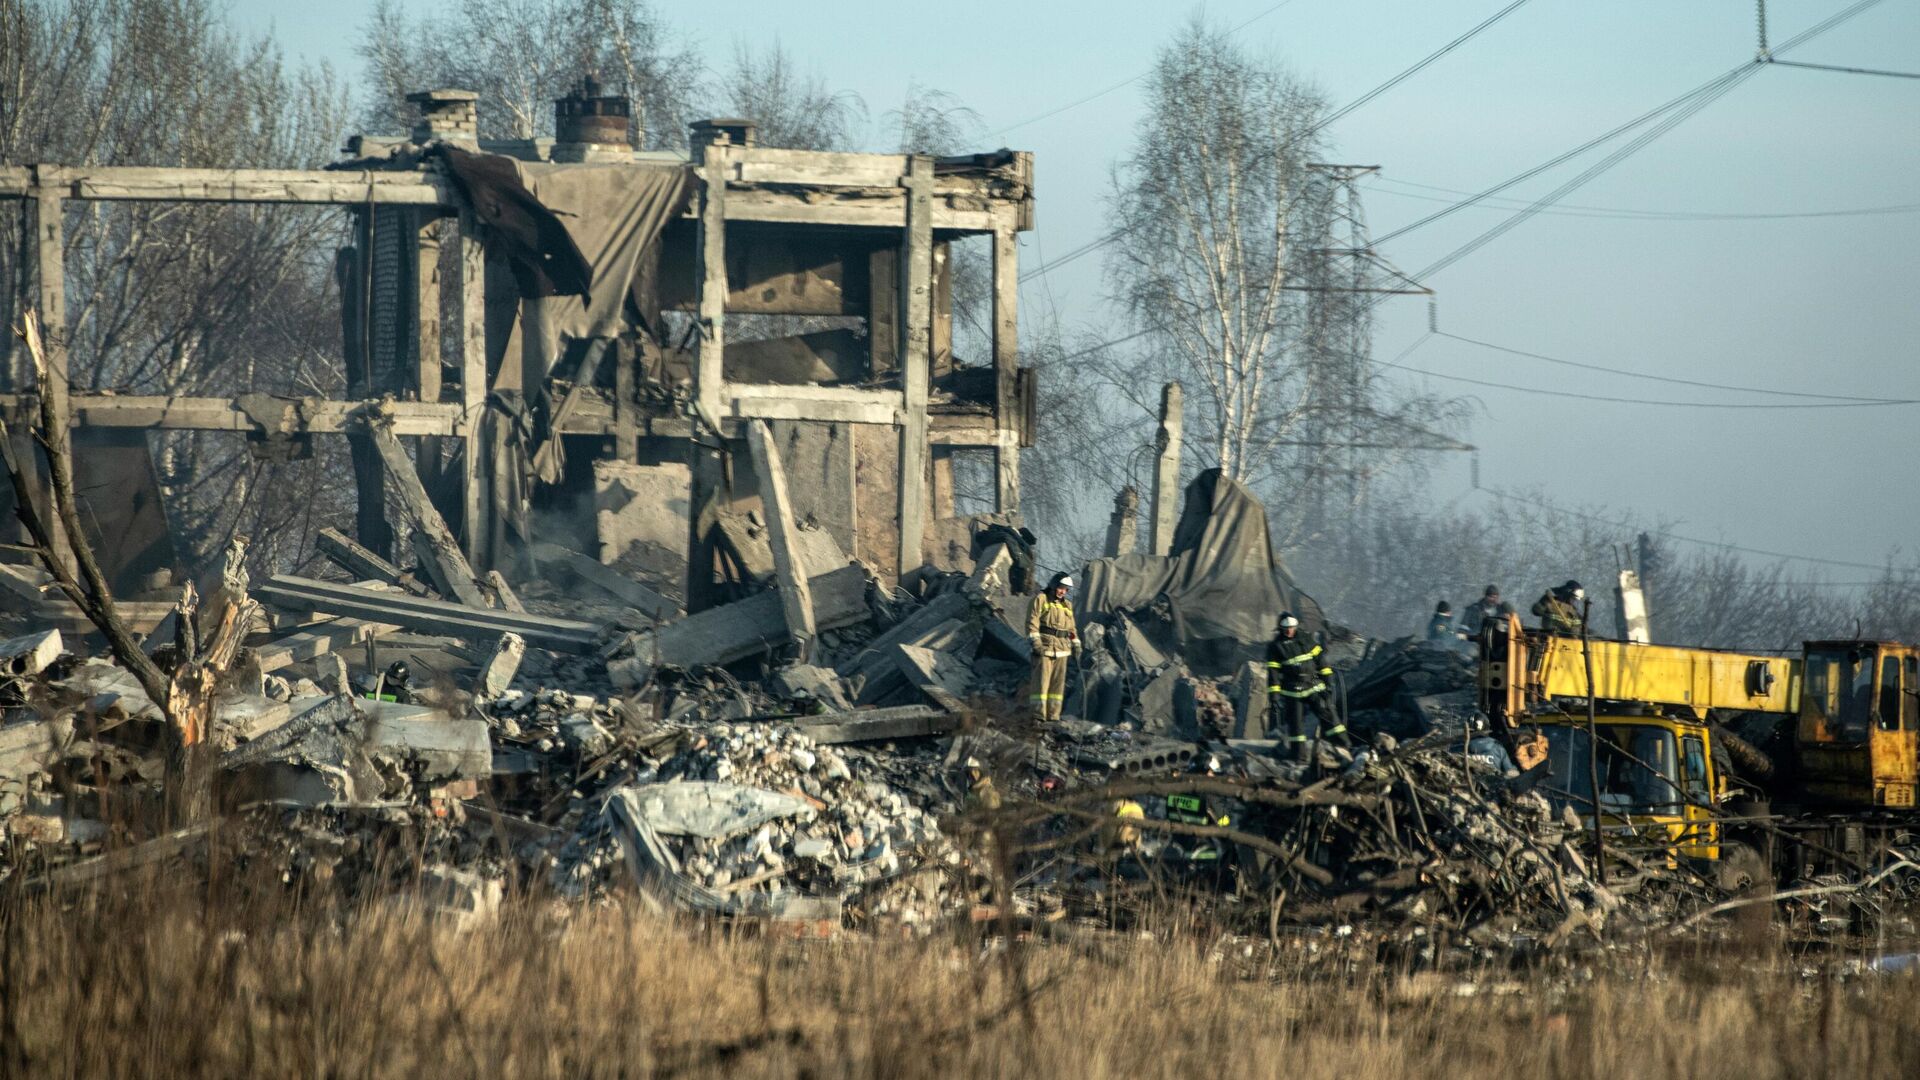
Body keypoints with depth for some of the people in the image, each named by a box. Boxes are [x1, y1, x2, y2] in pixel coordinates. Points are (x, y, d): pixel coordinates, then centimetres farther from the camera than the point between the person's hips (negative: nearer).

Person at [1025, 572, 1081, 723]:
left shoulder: (1067, 606, 20)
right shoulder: (1040, 600, 0)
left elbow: (1071, 628, 24)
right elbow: (1032, 622, -8)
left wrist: (1076, 644, 12)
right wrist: (1035, 641, -18)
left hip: (1061, 648, 7)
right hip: (1044, 647, -7)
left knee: (1058, 683, 5)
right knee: (1042, 681, -10)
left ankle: (1053, 715, 8)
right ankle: (1038, 715, -12)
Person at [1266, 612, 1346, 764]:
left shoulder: (1304, 640, 5)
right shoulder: (1275, 647, -5)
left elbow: (1318, 658, 12)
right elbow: (1272, 671, -8)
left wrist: (1326, 676, 10)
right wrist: (1273, 694, -12)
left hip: (1313, 687, 2)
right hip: (1292, 691, -2)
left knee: (1326, 713, -2)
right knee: (1296, 723, 0)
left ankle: (1344, 745, 2)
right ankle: (1300, 756, 10)